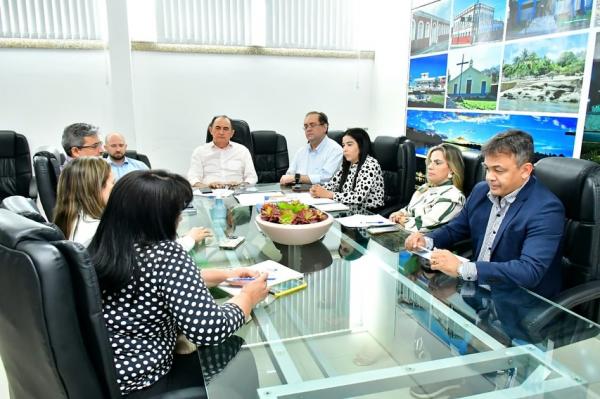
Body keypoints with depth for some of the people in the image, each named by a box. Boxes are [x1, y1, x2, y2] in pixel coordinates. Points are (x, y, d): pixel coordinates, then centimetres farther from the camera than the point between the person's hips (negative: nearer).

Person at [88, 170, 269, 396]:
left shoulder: (102, 250, 1)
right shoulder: (165, 254, -23)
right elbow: (211, 331, -24)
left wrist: (225, 275, 12)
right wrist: (248, 297, -6)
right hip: (138, 386, -7)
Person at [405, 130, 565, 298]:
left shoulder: (546, 209, -19)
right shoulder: (481, 190, 1)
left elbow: (530, 271, -30)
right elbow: (454, 229, 14)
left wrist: (462, 269, -35)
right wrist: (426, 241, -8)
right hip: (478, 286, 6)